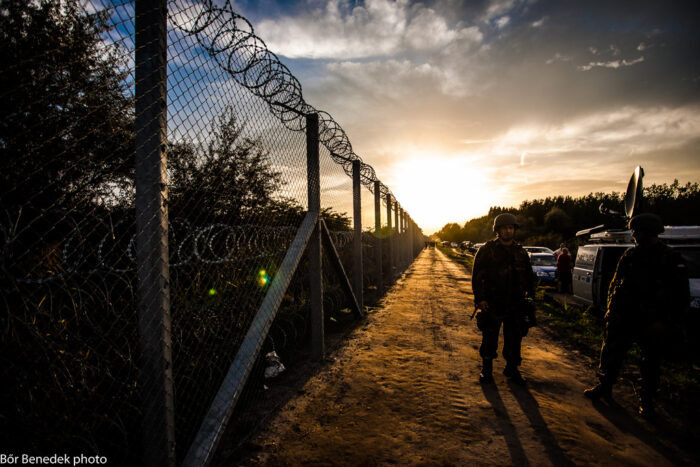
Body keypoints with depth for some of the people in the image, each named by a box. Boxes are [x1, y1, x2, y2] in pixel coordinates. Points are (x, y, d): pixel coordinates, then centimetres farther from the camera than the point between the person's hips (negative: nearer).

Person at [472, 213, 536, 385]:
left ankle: (512, 369, 28)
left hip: (515, 305, 4)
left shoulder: (521, 252, 10)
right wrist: (480, 298, -13)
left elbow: (529, 277, 19)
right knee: (489, 338, 5)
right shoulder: (487, 250, -4)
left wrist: (530, 297, 12)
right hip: (492, 304, -4)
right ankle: (487, 370, 21)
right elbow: (477, 275, -7)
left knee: (514, 338, 11)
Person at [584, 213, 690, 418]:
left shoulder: (671, 260, -9)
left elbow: (681, 297, -8)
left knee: (651, 363, 11)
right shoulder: (630, 255, 3)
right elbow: (615, 284, 9)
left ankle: (646, 402, 28)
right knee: (610, 354, 11)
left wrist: (665, 322, -13)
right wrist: (612, 309, 0)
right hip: (625, 318, 4)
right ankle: (604, 387, 30)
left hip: (653, 324, -4)